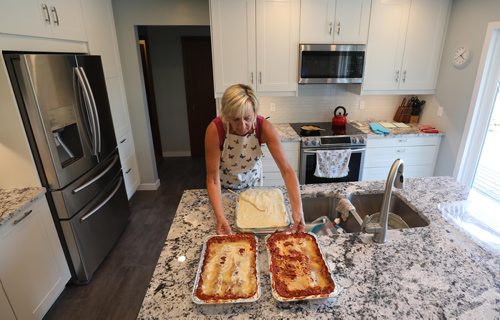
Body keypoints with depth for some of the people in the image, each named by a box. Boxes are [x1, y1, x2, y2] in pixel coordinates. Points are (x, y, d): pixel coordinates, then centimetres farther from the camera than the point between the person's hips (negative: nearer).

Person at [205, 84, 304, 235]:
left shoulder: (264, 127, -31)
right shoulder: (215, 130, -34)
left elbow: (286, 169, -32)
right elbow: (212, 178, -32)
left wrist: (297, 209, -43)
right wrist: (220, 217, -44)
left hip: (253, 183, 1)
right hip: (224, 188, -1)